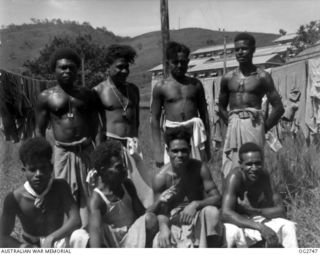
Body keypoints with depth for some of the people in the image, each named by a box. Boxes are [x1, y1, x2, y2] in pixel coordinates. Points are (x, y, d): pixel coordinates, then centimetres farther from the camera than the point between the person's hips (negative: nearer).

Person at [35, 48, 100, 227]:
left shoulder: (88, 95, 8)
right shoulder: (46, 97, 2)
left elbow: (95, 123, 14)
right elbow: (39, 130, 5)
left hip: (86, 151, 2)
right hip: (63, 152, -2)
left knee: (88, 195, 5)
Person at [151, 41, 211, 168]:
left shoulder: (195, 84, 10)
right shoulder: (161, 87, 4)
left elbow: (204, 114, 14)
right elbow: (155, 119, 5)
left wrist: (207, 145, 12)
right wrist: (157, 150, -1)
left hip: (194, 133, 2)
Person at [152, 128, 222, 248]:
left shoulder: (199, 168, -15)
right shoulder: (161, 177, -15)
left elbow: (217, 198, -15)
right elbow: (161, 211, -11)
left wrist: (195, 204, -35)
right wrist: (163, 226, -34)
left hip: (198, 218, 1)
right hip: (175, 222, -1)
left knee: (211, 211, -32)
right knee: (160, 243, -30)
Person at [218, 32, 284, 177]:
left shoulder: (262, 77, 2)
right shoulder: (228, 78, 12)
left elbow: (278, 108, 1)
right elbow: (222, 107, 21)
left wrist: (264, 128, -2)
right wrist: (231, 124, 8)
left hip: (253, 124, -3)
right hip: (233, 127, 3)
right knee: (230, 171, 1)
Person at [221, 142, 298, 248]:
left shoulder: (264, 175, -13)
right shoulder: (235, 177, -26)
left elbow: (280, 210, -12)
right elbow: (226, 214, -36)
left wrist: (254, 211, -29)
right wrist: (260, 227, -43)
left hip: (260, 220, 5)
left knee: (288, 227, -16)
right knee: (234, 232, -37)